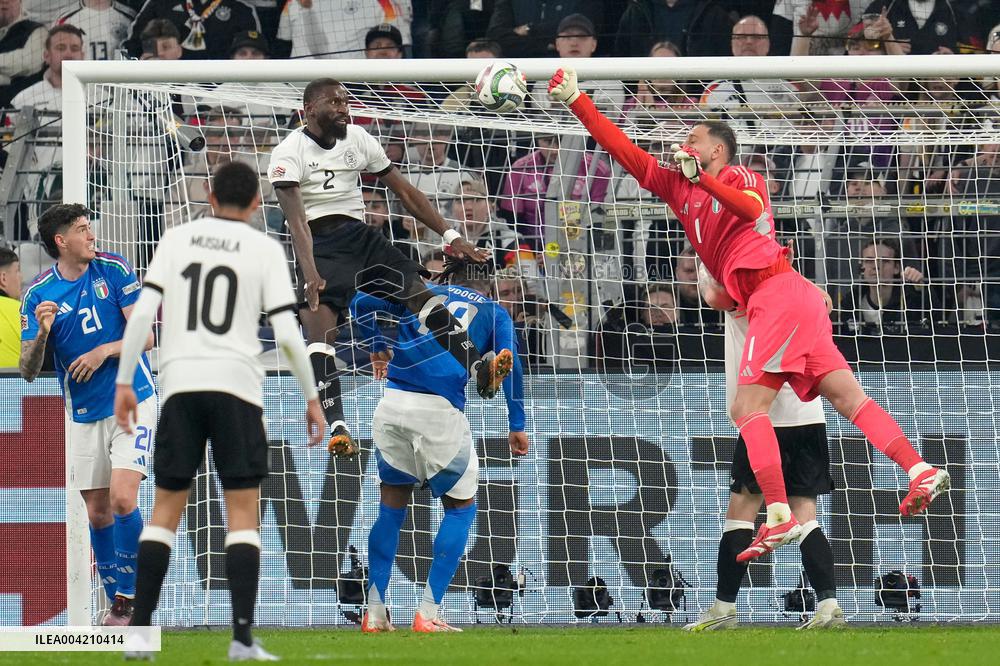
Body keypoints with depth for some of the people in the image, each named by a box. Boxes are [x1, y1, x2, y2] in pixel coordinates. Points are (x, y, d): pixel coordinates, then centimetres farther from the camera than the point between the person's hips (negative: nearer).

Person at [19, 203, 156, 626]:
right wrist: (42, 334, -23)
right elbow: (29, 371, -4)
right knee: (98, 512, 4)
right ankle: (117, 606, 17)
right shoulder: (38, 294, -2)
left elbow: (144, 337, -5)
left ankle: (130, 597, -5)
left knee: (122, 499, -17)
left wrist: (105, 350, -22)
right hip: (83, 414, 2)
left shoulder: (114, 270, -5)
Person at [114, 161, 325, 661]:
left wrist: (123, 382, 5)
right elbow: (286, 332, -3)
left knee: (166, 507, 9)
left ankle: (138, 633, 2)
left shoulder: (176, 240, 10)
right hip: (236, 385, -2)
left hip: (180, 383, 2)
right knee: (243, 510, 0)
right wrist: (311, 398, 5)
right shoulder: (264, 249, 3)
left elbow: (143, 311, 1)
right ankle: (242, 639, -9)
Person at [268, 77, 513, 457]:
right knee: (320, 330, -23)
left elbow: (404, 192, 12)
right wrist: (309, 273, -36)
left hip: (359, 236, 5)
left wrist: (449, 236, 7)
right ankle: (337, 429, -33)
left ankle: (481, 372, -17)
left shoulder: (358, 139, 8)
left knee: (421, 293, -12)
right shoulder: (290, 152, -9)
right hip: (317, 244, -5)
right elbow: (296, 218, -21)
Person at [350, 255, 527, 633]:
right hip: (441, 411, -3)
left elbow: (361, 302, 17)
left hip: (393, 403, 3)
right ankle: (428, 614, 3)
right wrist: (516, 426, 3)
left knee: (393, 501, 19)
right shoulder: (494, 313, 16)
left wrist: (377, 348, 33)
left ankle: (374, 613, 13)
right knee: (461, 506, 13)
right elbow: (509, 363, 2)